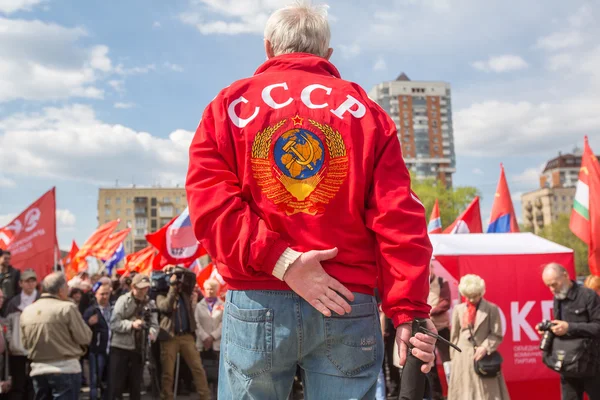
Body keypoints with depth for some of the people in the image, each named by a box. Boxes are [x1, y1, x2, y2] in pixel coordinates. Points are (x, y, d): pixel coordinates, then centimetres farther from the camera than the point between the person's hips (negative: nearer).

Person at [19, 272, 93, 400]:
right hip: (65, 368, -6)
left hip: (38, 369, 6)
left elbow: (26, 343, 13)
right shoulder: (67, 308, -12)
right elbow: (85, 337, -11)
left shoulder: (27, 311, 5)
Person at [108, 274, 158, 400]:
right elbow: (114, 323, -13)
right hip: (120, 348, -3)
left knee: (136, 385, 12)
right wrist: (131, 324, -24)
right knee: (115, 385, 0)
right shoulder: (123, 300, -5)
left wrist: (152, 332, -22)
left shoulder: (150, 304, 6)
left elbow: (154, 325, 0)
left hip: (139, 349, 4)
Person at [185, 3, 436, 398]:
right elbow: (398, 218, 0)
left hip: (257, 302, 0)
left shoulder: (230, 103, 9)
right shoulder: (364, 108, 9)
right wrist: (410, 310, -2)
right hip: (349, 304, 0)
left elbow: (210, 202, -4)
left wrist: (277, 260, -10)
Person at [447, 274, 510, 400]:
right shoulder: (458, 309, 5)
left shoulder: (491, 309, -1)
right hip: (463, 357, 2)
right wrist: (453, 356, 7)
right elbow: (454, 335, 10)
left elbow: (497, 335, -2)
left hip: (484, 356, -2)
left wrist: (485, 347, -16)